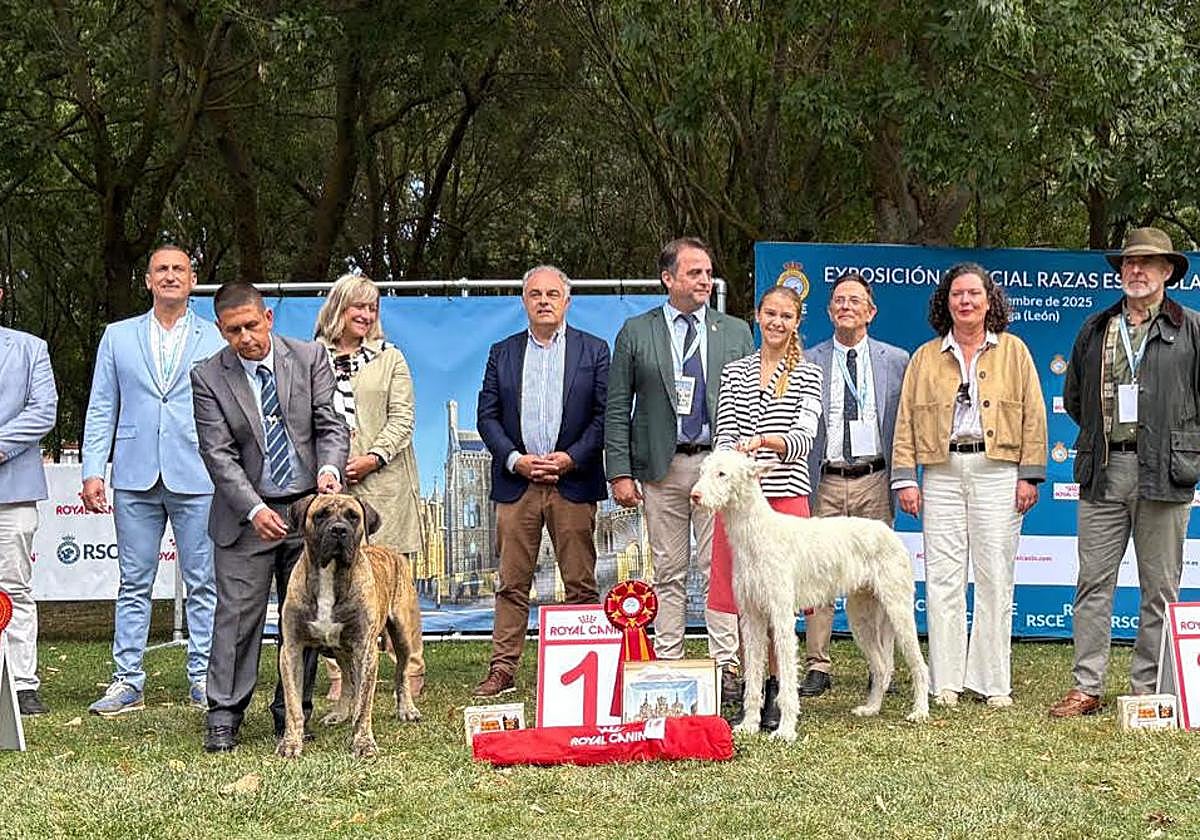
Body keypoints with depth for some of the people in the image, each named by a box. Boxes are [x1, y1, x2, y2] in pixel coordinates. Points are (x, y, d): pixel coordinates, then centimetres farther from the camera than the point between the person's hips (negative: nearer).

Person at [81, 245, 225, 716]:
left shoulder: (217, 340, 7)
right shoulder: (118, 337, 12)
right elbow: (101, 409, 10)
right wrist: (92, 472, 1)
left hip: (198, 478, -1)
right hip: (136, 478, 2)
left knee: (203, 584, 2)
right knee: (134, 584, 6)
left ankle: (204, 679, 10)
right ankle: (127, 682, 11)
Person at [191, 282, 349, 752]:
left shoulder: (310, 358, 1)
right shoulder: (208, 378, -4)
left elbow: (331, 424, 0)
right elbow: (219, 455, -8)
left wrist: (329, 469, -21)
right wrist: (254, 509, -20)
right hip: (247, 515, -2)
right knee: (237, 615, -4)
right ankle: (223, 718, 2)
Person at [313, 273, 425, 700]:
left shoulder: (390, 359, 13)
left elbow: (401, 418, 6)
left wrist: (373, 457, -10)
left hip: (382, 481, 0)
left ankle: (411, 671, 4)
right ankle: (340, 675, 0)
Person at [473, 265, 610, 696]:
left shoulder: (593, 351, 7)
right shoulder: (502, 353, 11)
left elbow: (605, 414, 2)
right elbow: (487, 415, 8)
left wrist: (572, 458, -10)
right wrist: (515, 460, -6)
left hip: (573, 481, -1)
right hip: (516, 483, 1)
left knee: (581, 584, 2)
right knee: (512, 583, 3)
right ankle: (502, 669, 6)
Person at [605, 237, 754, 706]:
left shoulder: (736, 333, 10)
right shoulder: (636, 333, 6)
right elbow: (617, 409, 4)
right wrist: (620, 471, -4)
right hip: (661, 468, 0)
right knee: (669, 574, 5)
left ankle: (726, 669, 0)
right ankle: (666, 666, 10)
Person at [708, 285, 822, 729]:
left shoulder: (808, 376, 6)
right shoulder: (734, 372, 13)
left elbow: (804, 438, -6)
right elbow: (724, 433, 5)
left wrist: (763, 441, -25)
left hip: (786, 493, -2)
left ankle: (776, 692, 7)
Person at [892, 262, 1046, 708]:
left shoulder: (1013, 351, 9)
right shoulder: (926, 356, 12)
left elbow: (1033, 416, 6)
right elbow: (907, 419, 9)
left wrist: (1030, 475, -1)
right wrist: (905, 479, 1)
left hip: (996, 471, -1)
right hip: (942, 473, 1)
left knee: (995, 578, -1)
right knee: (943, 577, -1)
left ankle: (993, 682, 6)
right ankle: (946, 681, 5)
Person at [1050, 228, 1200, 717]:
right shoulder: (1095, 330, 14)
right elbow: (1073, 397, 23)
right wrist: (1101, 435, 13)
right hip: (1104, 471, 3)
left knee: (1159, 585, 3)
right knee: (1094, 581, 1)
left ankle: (1148, 689, 11)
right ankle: (1087, 687, 5)